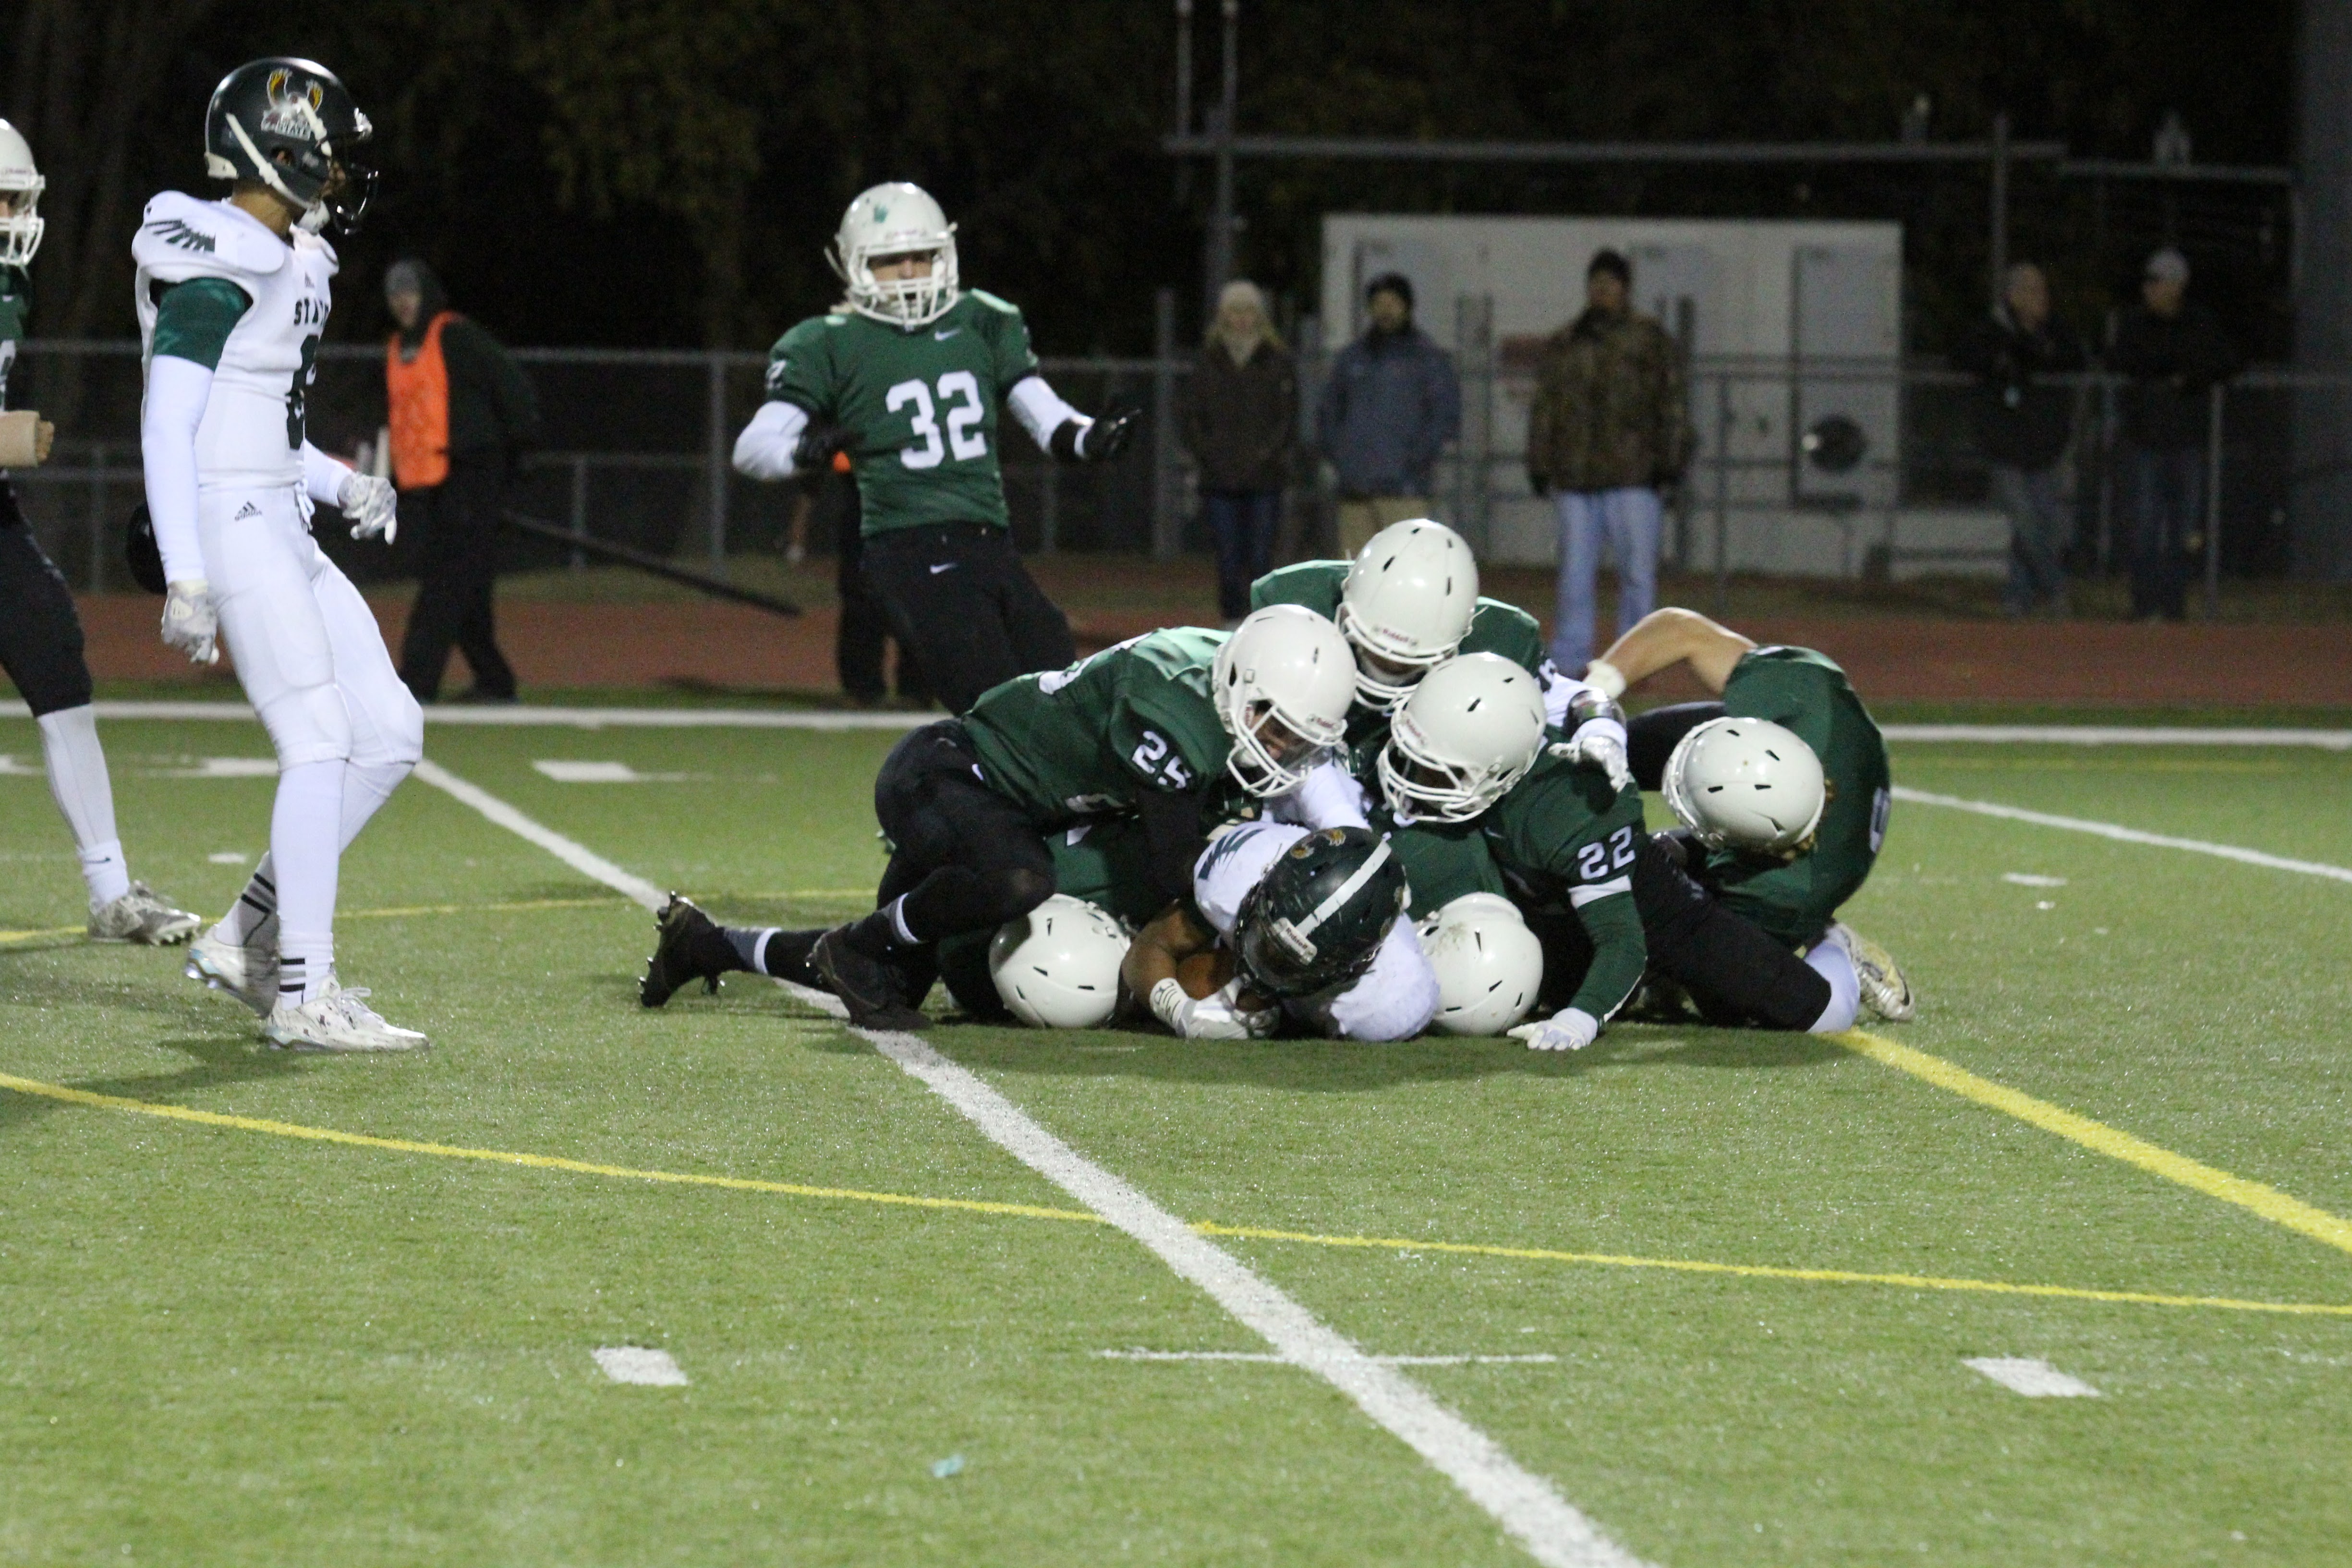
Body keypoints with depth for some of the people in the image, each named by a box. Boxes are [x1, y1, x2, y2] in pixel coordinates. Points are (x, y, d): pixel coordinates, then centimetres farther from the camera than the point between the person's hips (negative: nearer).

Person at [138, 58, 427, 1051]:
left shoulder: (288, 261, 16)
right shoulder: (219, 269, -15)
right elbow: (167, 425, -19)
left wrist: (344, 487, 10)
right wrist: (184, 579, -23)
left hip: (279, 530, 10)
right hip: (226, 527, -10)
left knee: (390, 735, 7)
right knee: (320, 746, -11)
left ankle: (249, 938, 13)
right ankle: (304, 997, -8)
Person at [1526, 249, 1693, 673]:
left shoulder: (1651, 340, 6)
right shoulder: (1562, 345, 15)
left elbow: (1673, 404, 3)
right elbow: (1544, 408, 18)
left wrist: (1670, 460, -5)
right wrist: (1539, 465, 11)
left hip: (1634, 478, -3)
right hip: (1574, 478, 3)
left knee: (1638, 570, -3)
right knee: (1575, 570, 4)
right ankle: (1568, 661, 7)